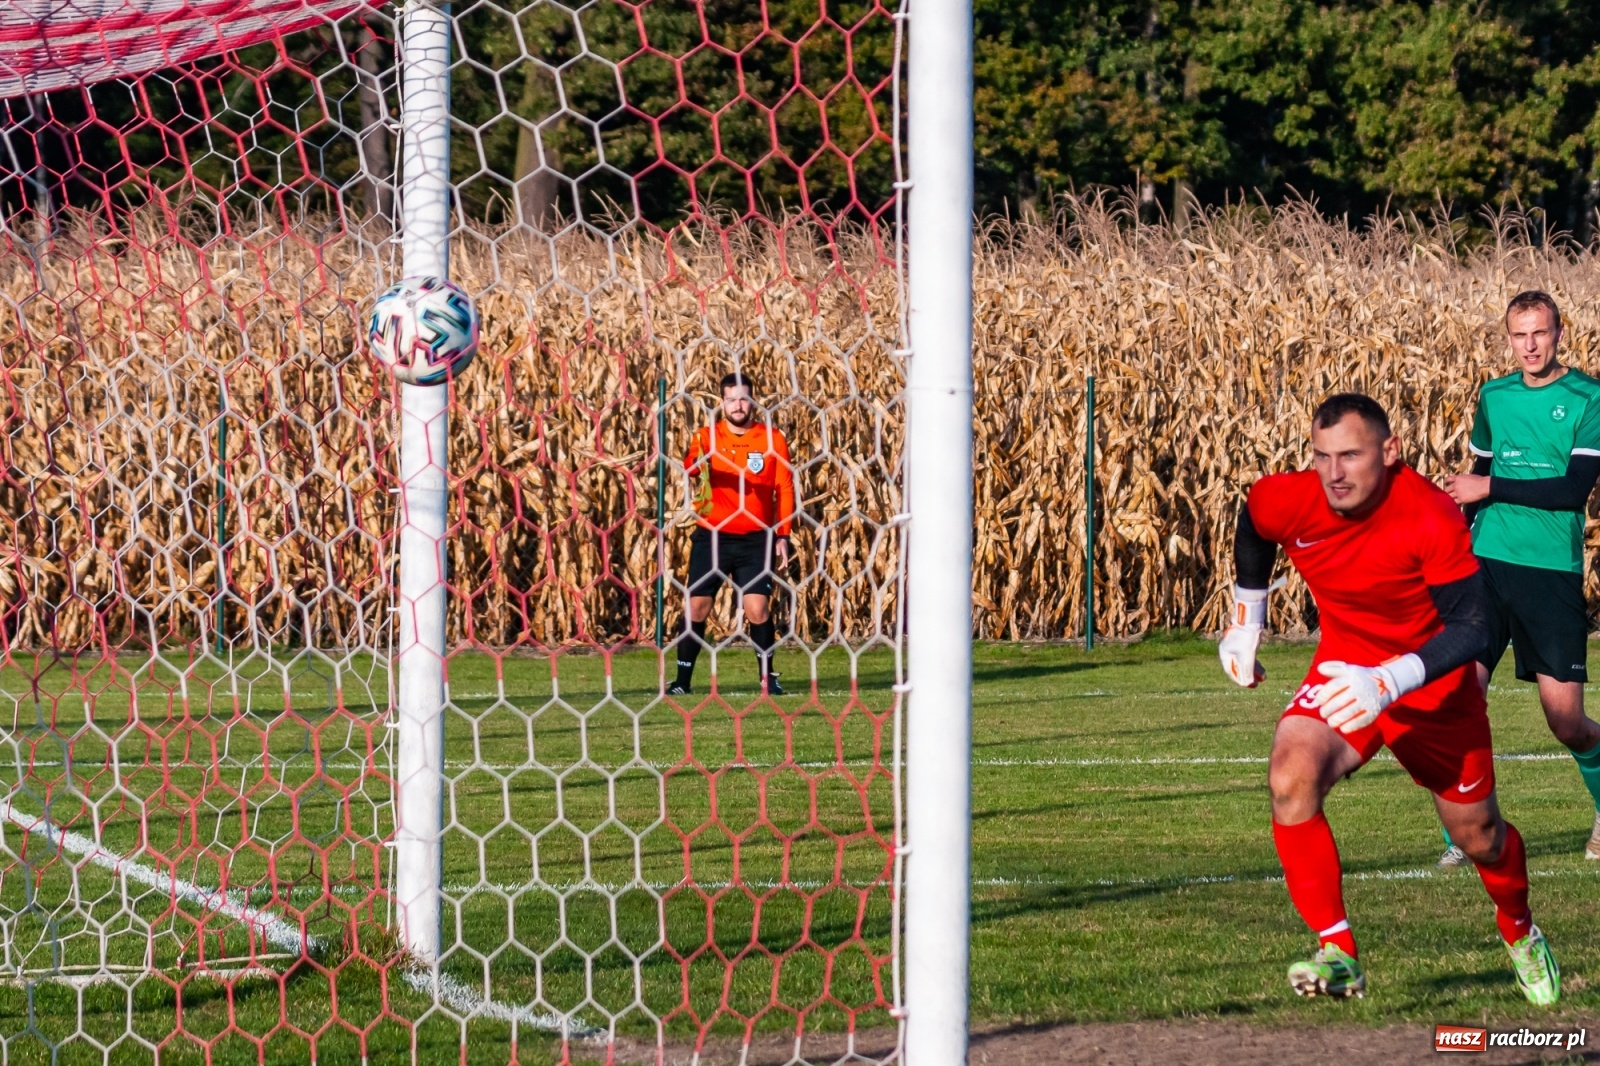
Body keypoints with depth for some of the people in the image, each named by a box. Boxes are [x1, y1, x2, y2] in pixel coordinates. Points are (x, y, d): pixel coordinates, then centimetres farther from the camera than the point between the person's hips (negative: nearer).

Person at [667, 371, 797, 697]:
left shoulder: (772, 439, 2)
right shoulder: (707, 436, 2)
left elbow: (785, 490, 4)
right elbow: (690, 466, -17)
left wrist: (782, 535, -2)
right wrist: (697, 464, -41)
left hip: (755, 539, 0)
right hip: (711, 536, 0)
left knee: (758, 608, -8)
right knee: (697, 606, -3)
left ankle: (767, 678, 6)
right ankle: (683, 680, 5)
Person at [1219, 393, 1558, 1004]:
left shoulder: (1432, 519, -31)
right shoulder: (1284, 501, -20)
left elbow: (1471, 628, -32)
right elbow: (1252, 532, 6)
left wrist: (1390, 682, -45)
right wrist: (1245, 622, 13)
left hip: (1433, 682, -2)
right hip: (1345, 669, 2)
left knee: (1478, 836, 14)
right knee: (1291, 775, -28)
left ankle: (1521, 933, 48)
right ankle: (1338, 953, -23)